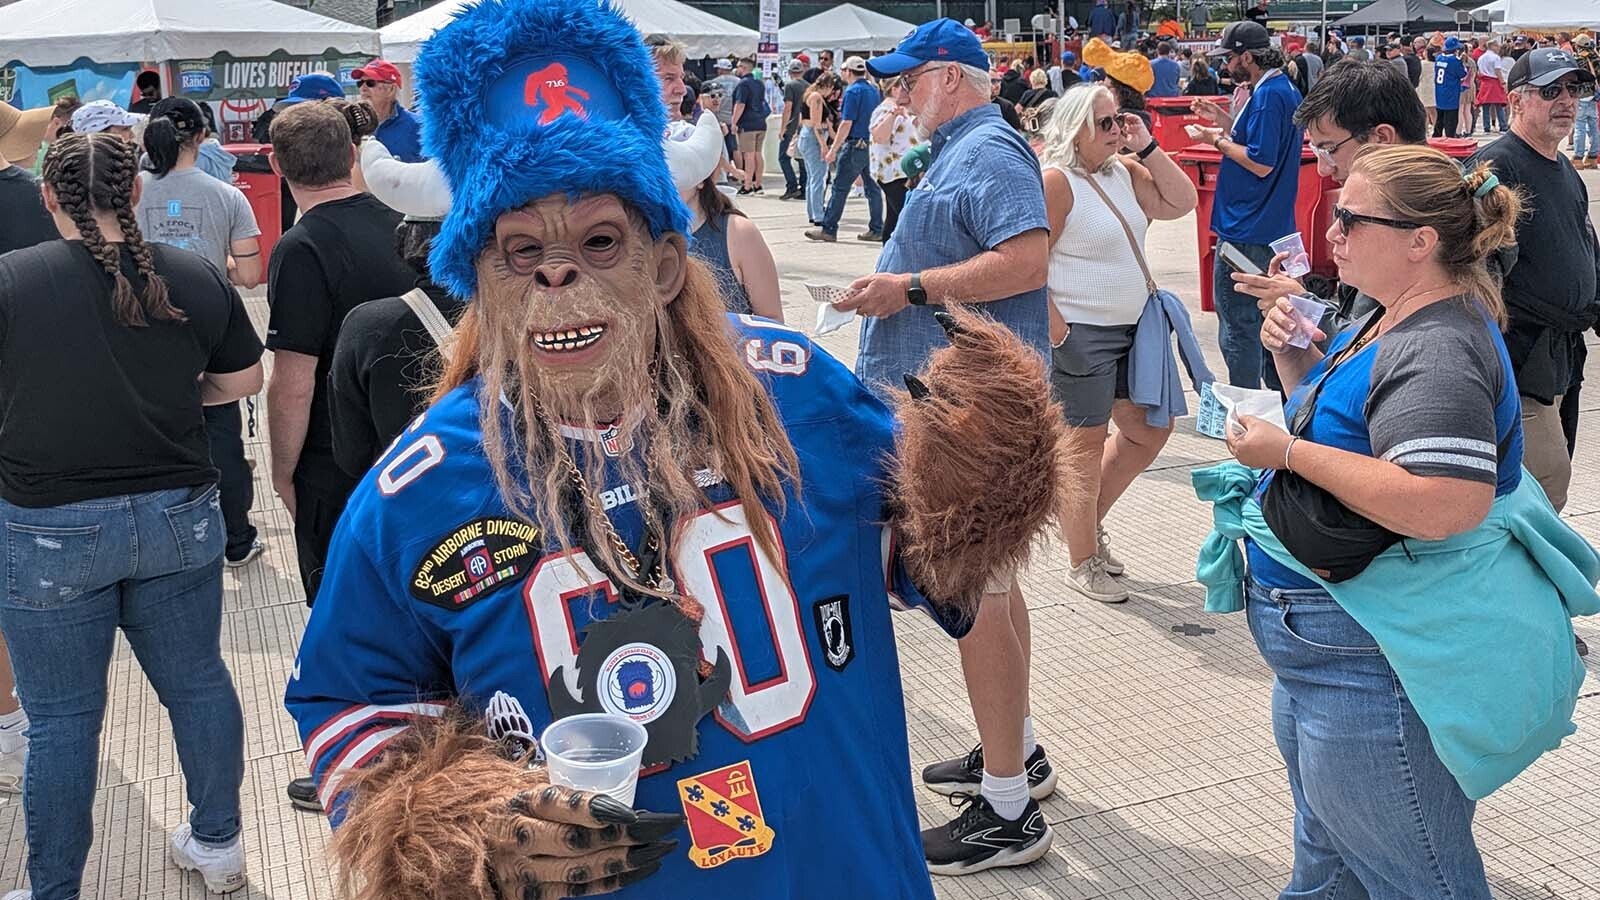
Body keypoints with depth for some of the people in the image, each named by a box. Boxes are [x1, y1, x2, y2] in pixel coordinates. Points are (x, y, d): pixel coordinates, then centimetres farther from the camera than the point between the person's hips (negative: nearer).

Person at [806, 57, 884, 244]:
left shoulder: (853, 91, -11)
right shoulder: (873, 91, 13)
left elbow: (847, 124, -16)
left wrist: (833, 149, -14)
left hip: (856, 145, -8)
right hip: (873, 144, 8)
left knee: (840, 187, -4)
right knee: (872, 188, 10)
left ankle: (828, 229, -2)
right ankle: (876, 230, 11)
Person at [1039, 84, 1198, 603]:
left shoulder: (1125, 171, 10)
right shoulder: (1054, 180, -14)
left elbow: (1181, 203, 4)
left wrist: (1147, 147, -1)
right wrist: (1056, 330, -21)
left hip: (1132, 327, 9)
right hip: (1082, 335, -9)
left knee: (1150, 430, 16)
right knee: (1086, 443, 1)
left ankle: (1087, 519, 34)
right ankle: (1084, 564, 14)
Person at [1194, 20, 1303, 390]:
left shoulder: (1268, 96, -19)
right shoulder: (1285, 89, 13)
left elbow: (1261, 163, -22)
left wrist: (1219, 141, -10)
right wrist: (1223, 120, 11)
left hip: (1246, 234, -11)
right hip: (1273, 228, 11)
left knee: (1238, 327, -3)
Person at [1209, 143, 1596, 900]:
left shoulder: (1437, 350, -23)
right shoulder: (1389, 323, 9)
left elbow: (1444, 504, -35)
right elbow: (1342, 423, 22)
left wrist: (1290, 452, -26)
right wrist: (1293, 357, 3)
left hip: (1373, 661, -11)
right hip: (1328, 642, 11)